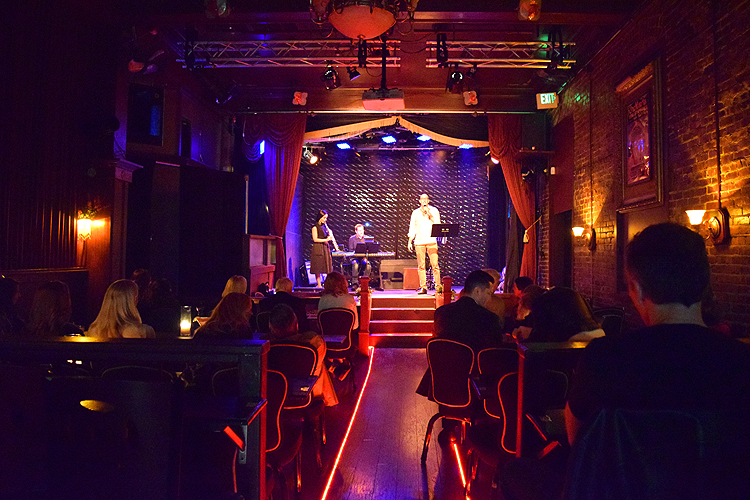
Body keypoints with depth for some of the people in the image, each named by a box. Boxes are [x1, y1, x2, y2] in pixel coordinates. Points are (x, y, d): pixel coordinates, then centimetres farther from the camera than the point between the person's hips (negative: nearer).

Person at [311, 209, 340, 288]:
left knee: (327, 266, 4)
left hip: (326, 247, 6)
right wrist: (326, 239, -20)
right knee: (318, 268, -4)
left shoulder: (325, 226, 14)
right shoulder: (315, 227, -6)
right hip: (318, 248, -6)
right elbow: (315, 239, -12)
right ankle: (318, 285, 1)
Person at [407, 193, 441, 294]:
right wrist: (410, 242, 7)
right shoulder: (415, 212, 14)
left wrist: (429, 213, -8)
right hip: (419, 242, 2)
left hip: (431, 241, -2)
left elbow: (438, 224, -2)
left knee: (434, 265, -8)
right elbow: (412, 228, 14)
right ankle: (423, 287, 4)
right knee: (421, 266, -1)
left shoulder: (434, 210, 9)